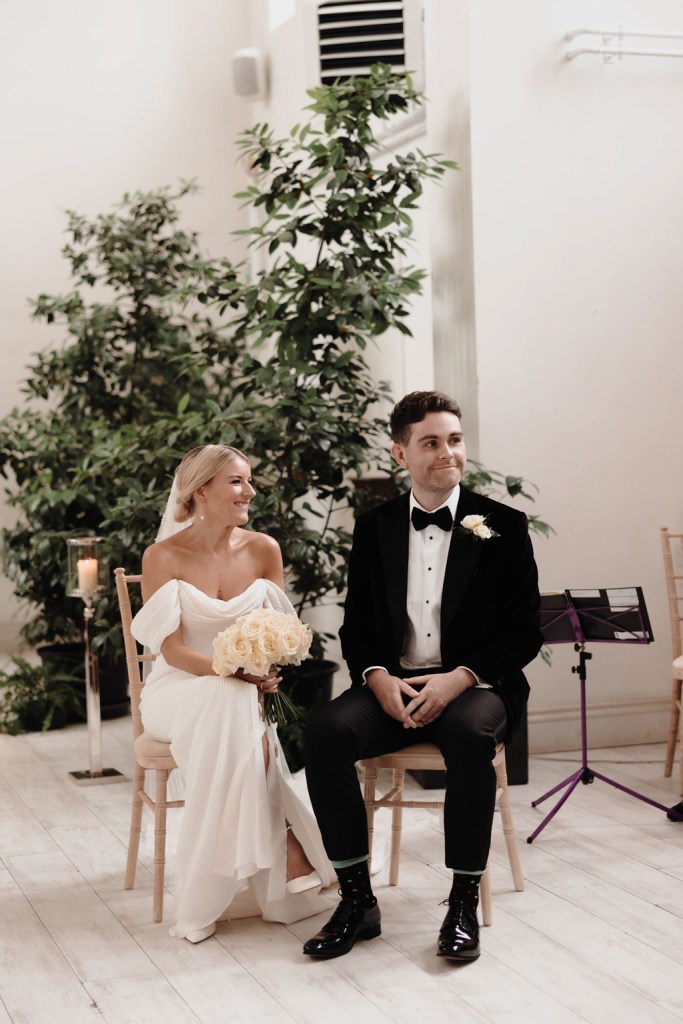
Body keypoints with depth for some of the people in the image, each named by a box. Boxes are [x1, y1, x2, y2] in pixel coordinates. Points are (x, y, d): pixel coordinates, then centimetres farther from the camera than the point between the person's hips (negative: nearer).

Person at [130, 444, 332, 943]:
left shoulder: (263, 549, 2)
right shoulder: (164, 557, -8)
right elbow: (172, 649, -12)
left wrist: (268, 672, -15)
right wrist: (230, 671, -27)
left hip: (248, 693, 3)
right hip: (181, 691, -3)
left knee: (237, 723, -33)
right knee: (233, 705, -36)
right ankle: (289, 859, -31)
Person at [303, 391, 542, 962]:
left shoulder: (504, 527, 2)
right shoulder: (375, 528, 10)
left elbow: (524, 633, -1)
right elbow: (356, 628, 11)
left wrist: (459, 678, -16)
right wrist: (379, 678, -11)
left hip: (476, 685, -2)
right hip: (394, 685, 3)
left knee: (469, 733, -38)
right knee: (325, 734, -27)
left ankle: (464, 904, -25)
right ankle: (357, 901, -17)